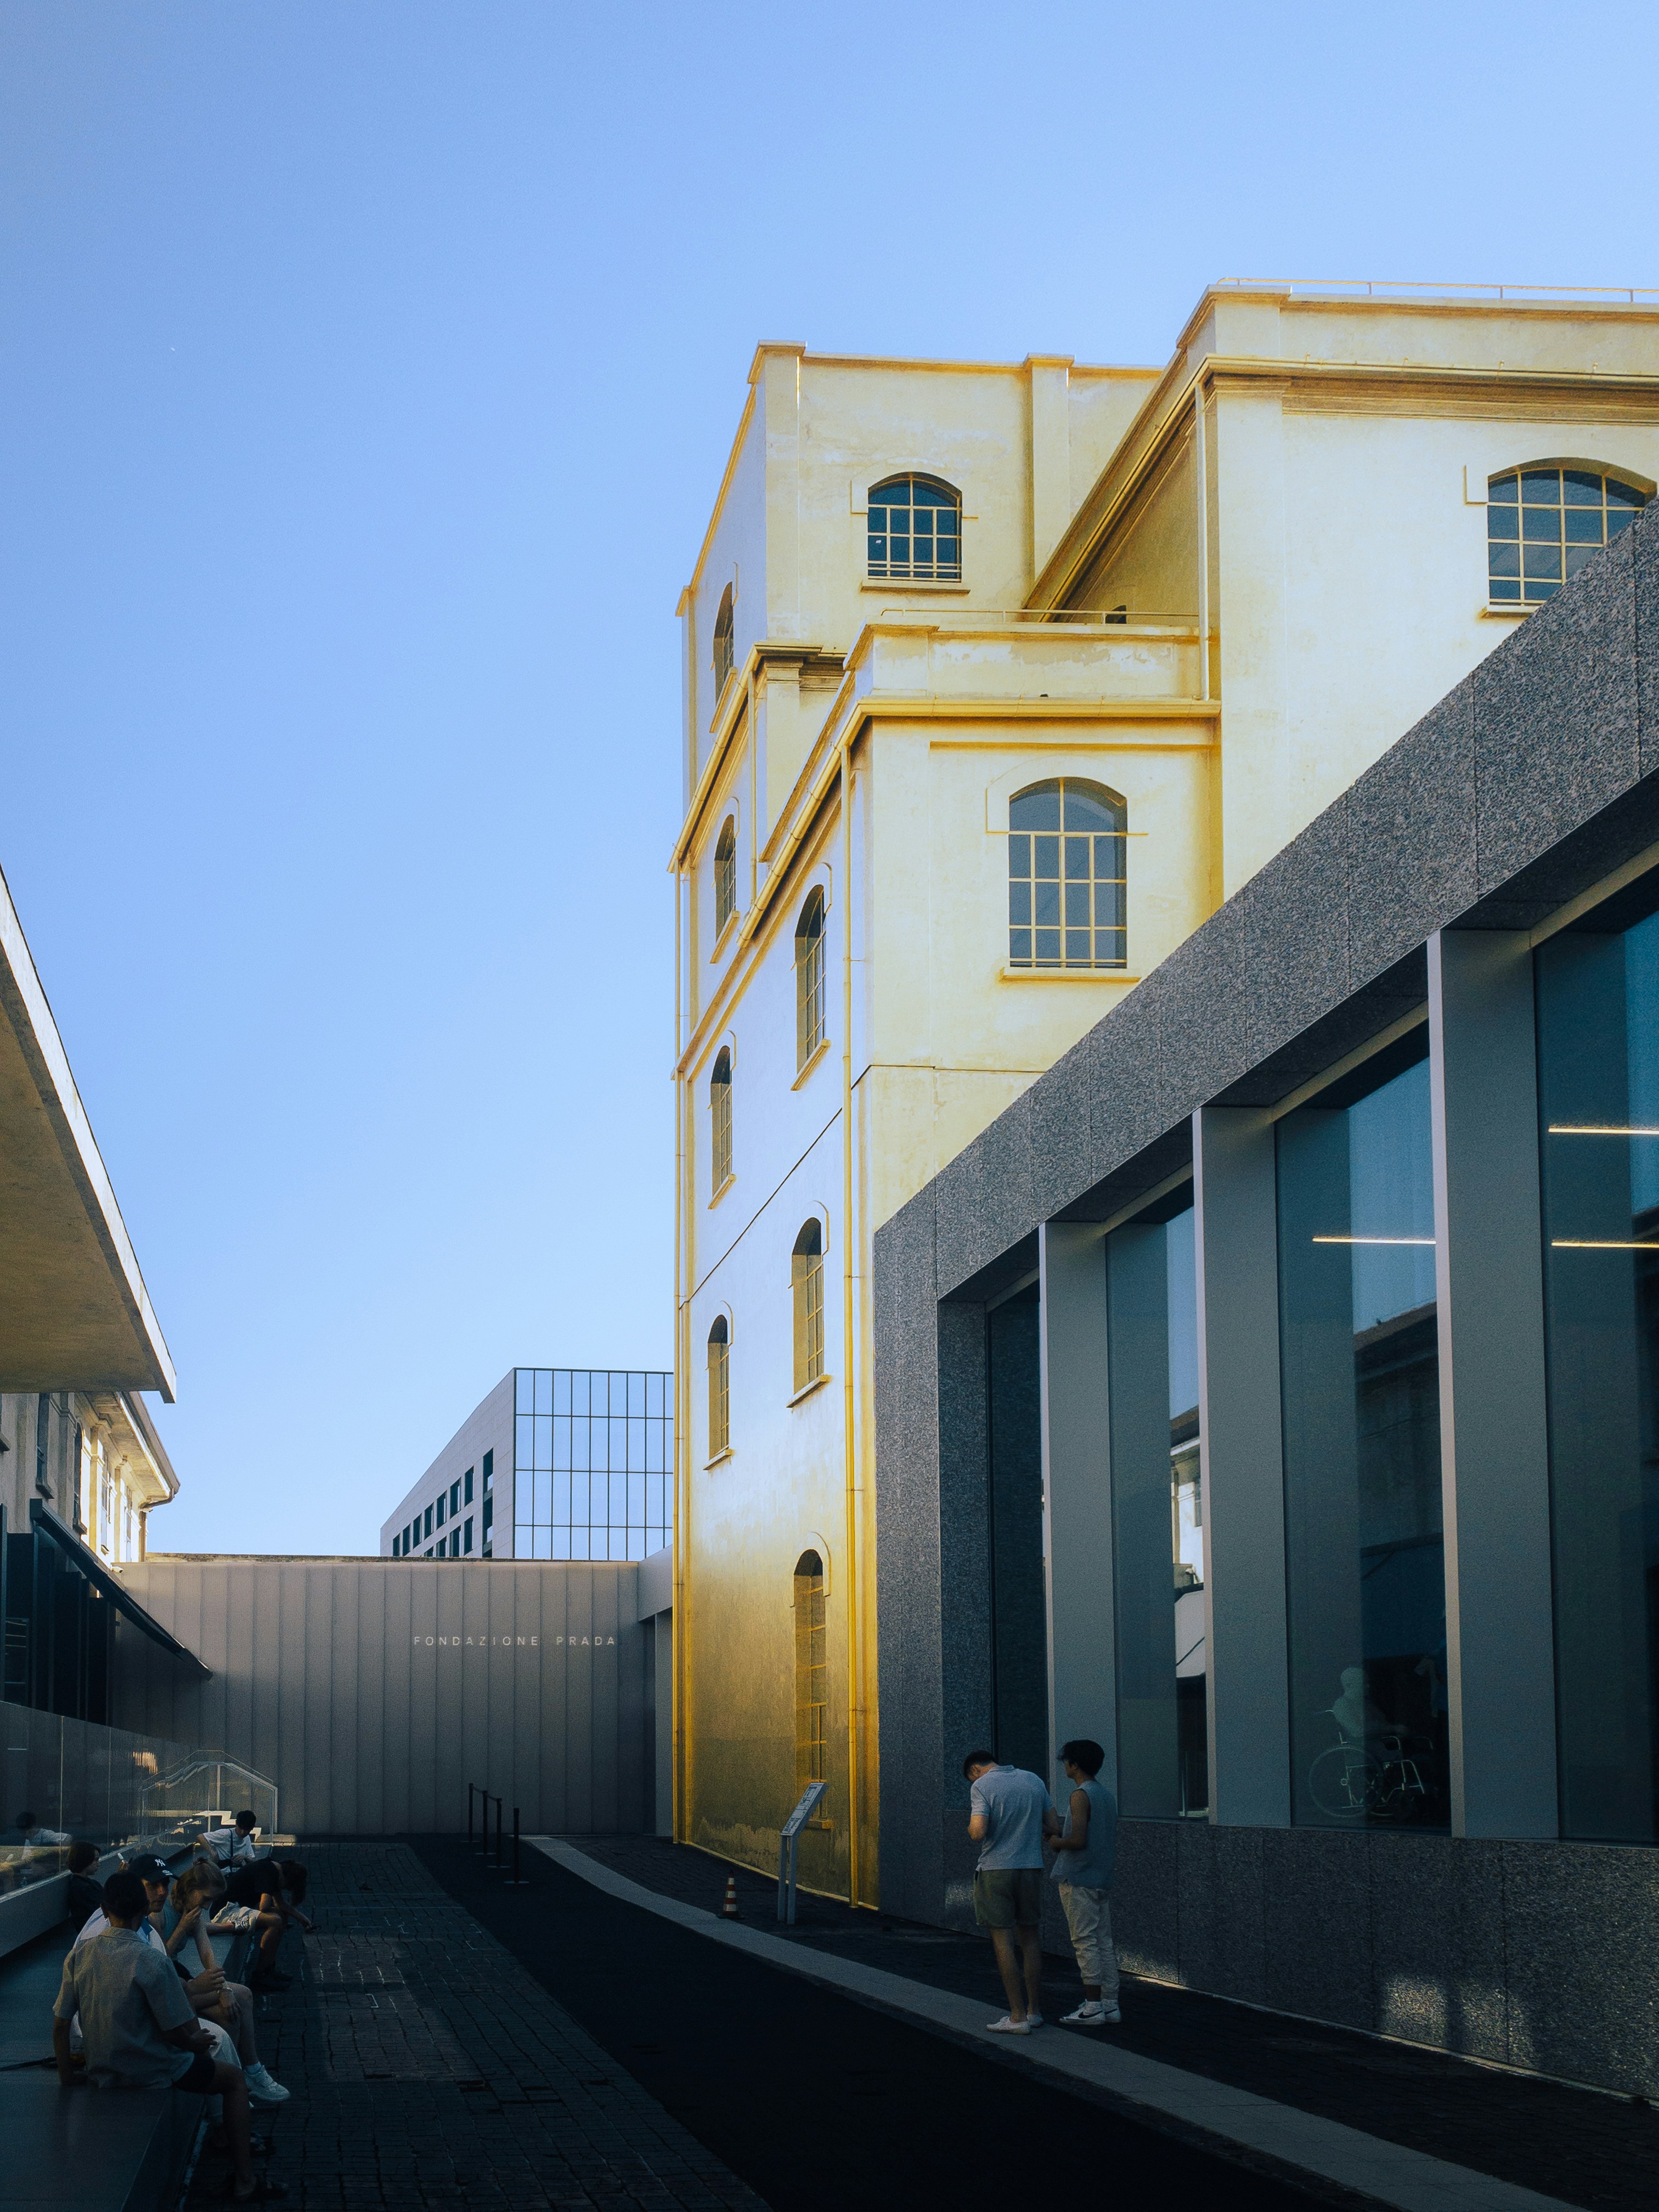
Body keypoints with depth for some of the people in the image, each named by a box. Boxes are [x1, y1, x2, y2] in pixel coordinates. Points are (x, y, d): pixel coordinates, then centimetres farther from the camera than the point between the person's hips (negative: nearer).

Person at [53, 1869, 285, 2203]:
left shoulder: (78, 1957, -7)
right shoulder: (151, 1960, -24)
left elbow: (60, 2024, -2)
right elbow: (176, 2032, -18)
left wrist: (67, 2076, 12)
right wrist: (197, 2043, 4)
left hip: (101, 2076, 6)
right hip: (151, 2075, -6)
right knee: (234, 2079, 17)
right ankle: (243, 2182, 16)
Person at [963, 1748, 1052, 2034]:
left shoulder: (981, 1786, -8)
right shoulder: (1034, 1781, 9)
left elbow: (978, 1833, -17)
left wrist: (971, 1831, 4)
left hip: (996, 1869, -5)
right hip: (1032, 1867, 5)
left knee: (1003, 1943, -1)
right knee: (1030, 1939, 14)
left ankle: (1018, 2016, -3)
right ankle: (1034, 2010, 18)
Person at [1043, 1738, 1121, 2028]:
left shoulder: (1081, 1795, -14)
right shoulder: (1107, 1795, 13)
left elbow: (1078, 1840, -23)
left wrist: (1056, 1841, -2)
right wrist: (1059, 1828, 20)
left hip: (1078, 1881, -9)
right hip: (1102, 1880, 9)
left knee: (1085, 1942, -5)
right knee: (1104, 1943, 9)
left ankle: (1093, 2007, -5)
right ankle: (1110, 2006, 10)